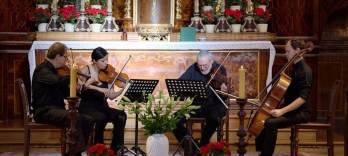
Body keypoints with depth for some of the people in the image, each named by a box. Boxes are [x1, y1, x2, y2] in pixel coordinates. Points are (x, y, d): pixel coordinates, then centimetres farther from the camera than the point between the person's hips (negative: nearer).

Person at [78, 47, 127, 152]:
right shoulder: (86, 70, -4)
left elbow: (111, 96, 0)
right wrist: (99, 89, -35)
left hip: (102, 107, 4)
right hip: (87, 107, -4)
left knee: (121, 115, -22)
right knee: (102, 118, -35)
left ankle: (115, 150, -15)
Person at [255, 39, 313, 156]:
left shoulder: (305, 70, -17)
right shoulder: (295, 67, 12)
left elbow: (303, 98, -26)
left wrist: (282, 111, -31)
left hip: (300, 112, -10)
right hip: (291, 109, 10)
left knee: (270, 123, -29)